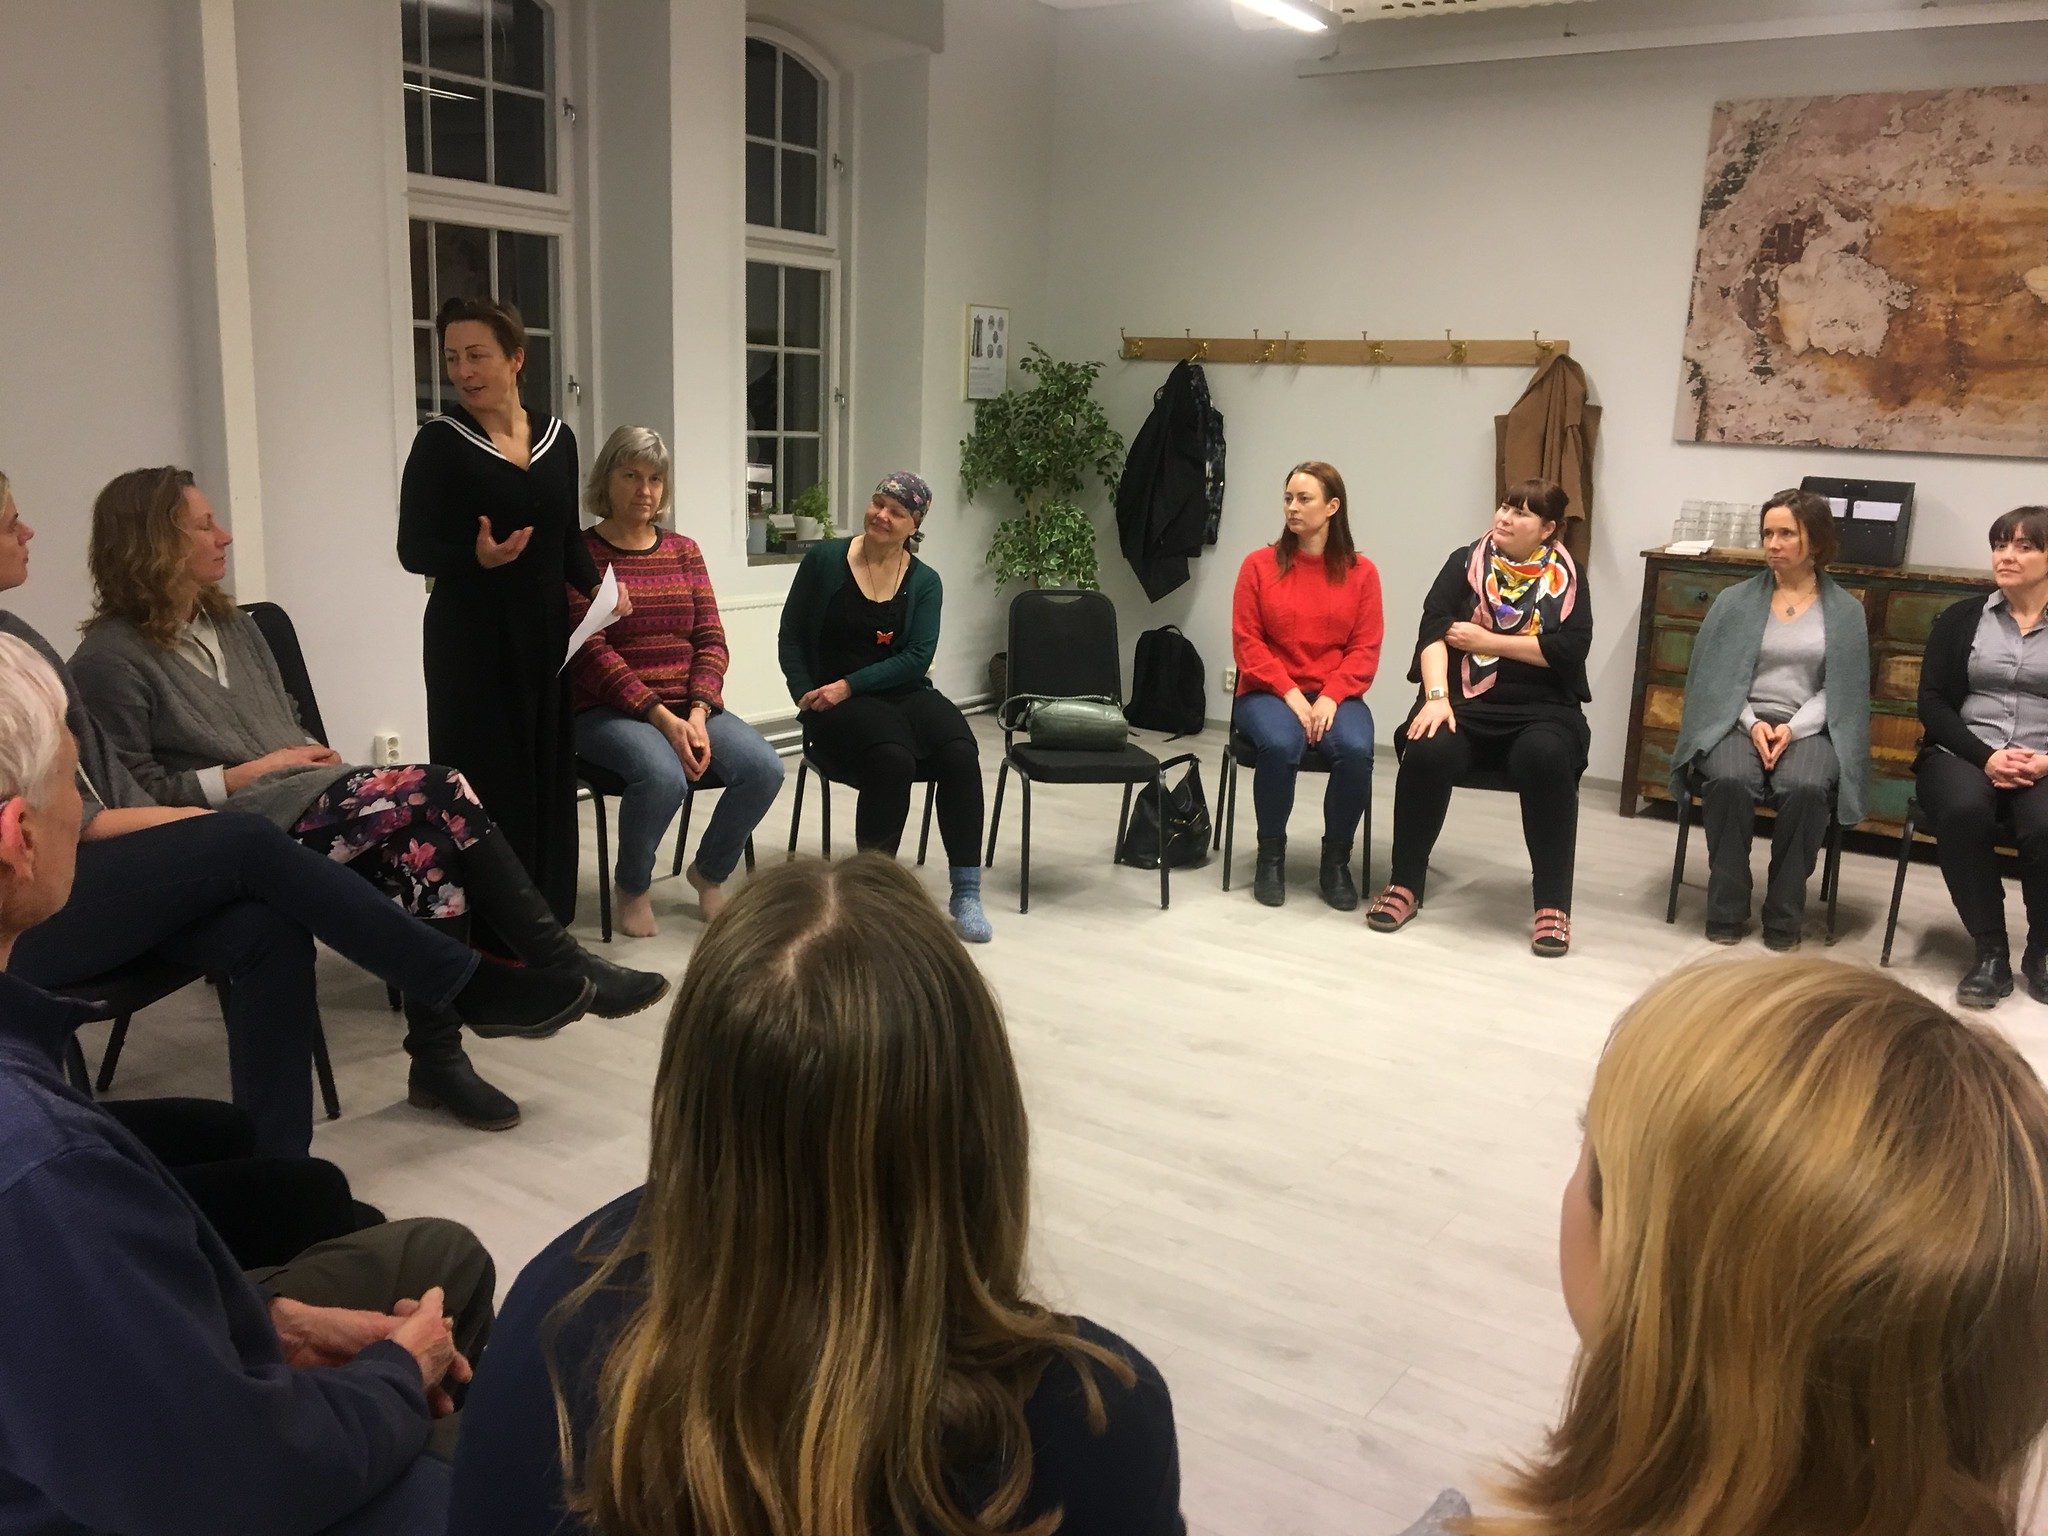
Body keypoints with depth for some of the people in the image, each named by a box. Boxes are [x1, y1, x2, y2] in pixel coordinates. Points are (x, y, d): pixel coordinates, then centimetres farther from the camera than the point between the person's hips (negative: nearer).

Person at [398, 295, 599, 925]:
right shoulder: (440, 442, -7)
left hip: (546, 631, 5)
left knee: (549, 775, 8)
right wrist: (477, 557, -24)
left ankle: (544, 917, 21)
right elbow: (413, 549, -7)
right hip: (470, 637, -4)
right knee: (484, 783, -3)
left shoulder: (556, 436, 7)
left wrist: (595, 586, -1)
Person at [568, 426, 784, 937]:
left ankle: (709, 871, 7)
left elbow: (711, 641, 6)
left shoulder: (683, 550, 13)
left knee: (764, 766, -21)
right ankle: (632, 887, -4)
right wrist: (661, 717, -20)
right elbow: (591, 652, -11)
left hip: (689, 707, 5)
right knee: (663, 775, -36)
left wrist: (697, 713, -12)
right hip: (608, 711, -4)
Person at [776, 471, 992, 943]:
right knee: (893, 759, -35)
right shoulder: (824, 560, 3)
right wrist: (808, 697, -7)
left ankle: (966, 894, -22)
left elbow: (917, 657, -4)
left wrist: (847, 686, -14)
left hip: (903, 692, 3)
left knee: (959, 751, -29)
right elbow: (791, 638, 6)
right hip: (835, 704, -2)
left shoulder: (923, 581, 7)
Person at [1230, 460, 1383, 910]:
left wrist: (1330, 697, -14)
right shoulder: (1259, 564, 2)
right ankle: (1271, 855, -10)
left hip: (1334, 694, 1)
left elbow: (1365, 649, 1)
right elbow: (1246, 641, -2)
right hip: (1268, 692, -1)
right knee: (1280, 745, -34)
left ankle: (1336, 860, -7)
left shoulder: (1360, 572, 4)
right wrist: (1290, 694, -13)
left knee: (1356, 750, -31)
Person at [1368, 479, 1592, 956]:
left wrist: (1487, 641, -6)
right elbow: (1434, 631, -3)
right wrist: (1436, 697, -19)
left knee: (1546, 759, -34)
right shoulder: (1465, 564, 11)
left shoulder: (1566, 578, 10)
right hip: (1465, 702, 1)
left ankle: (1553, 905, -23)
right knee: (1428, 752, -31)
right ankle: (1405, 885, -14)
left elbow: (1569, 649, -5)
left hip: (1541, 709, 0)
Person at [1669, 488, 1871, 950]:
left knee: (1806, 789, -34)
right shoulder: (1735, 600, 11)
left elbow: (1839, 688, 4)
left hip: (1807, 727, 0)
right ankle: (1726, 911, -20)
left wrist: (1793, 728, -13)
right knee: (1729, 781, -34)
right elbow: (1715, 674, 4)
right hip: (1739, 720, 0)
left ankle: (1784, 917, -18)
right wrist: (1752, 723, -12)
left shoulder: (1845, 612, 11)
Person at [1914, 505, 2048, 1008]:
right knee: (1964, 810, -35)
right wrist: (1985, 756, -13)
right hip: (1963, 754, 1)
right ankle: (1990, 952, -20)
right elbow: (1932, 703, 3)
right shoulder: (1960, 619, 12)